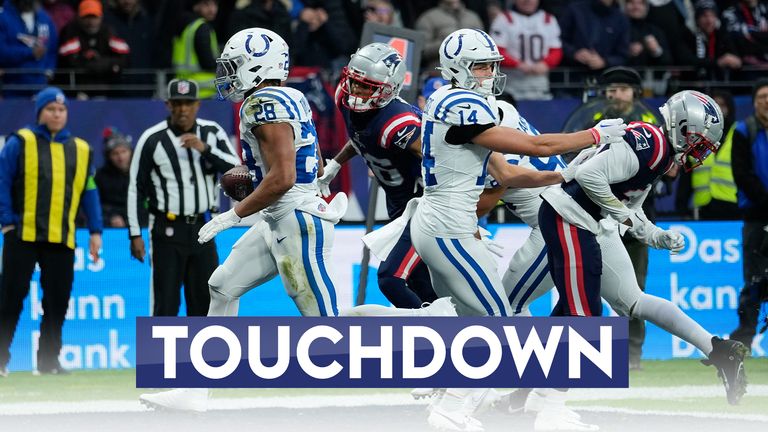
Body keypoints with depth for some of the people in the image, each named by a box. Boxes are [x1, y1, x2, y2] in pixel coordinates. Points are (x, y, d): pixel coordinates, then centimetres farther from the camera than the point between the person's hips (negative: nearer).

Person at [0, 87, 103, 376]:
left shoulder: (80, 149, 13)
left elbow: (89, 192, 15)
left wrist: (95, 231, 8)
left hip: (62, 239, 4)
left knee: (57, 302, 3)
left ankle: (49, 360, 12)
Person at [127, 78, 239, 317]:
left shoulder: (212, 132, 4)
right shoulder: (152, 139, -6)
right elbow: (136, 187, -3)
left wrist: (205, 149, -20)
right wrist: (135, 234, -6)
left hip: (202, 228, 4)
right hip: (167, 231, -4)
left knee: (205, 301, 9)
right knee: (165, 303, -6)